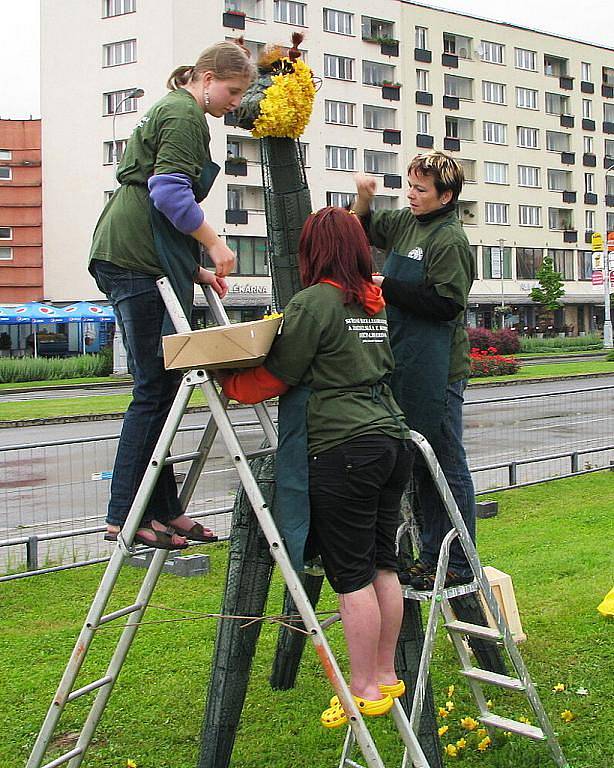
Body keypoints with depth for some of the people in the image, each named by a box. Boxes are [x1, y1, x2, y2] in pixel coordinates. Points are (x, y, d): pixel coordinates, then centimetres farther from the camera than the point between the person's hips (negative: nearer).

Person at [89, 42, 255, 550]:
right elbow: (170, 192, -20)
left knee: (161, 387, 8)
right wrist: (214, 244, -11)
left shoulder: (172, 113, 27)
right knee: (156, 387, -10)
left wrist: (194, 268, 22)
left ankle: (164, 509, 11)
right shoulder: (184, 115, -6)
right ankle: (125, 517, -7)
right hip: (139, 260, -10)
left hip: (139, 260, 10)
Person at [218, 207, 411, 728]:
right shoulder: (374, 304, 14)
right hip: (390, 439, 8)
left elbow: (277, 375, -7)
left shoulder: (313, 302, -9)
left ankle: (363, 691, 7)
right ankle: (386, 675, 24)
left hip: (342, 450, -8)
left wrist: (223, 383, 8)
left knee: (352, 576, -1)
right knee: (382, 565, 14)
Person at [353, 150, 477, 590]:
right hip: (406, 368, 9)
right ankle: (431, 556, 25)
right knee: (421, 467, 15)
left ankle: (459, 566, 7)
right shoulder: (407, 223, 11)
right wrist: (365, 198, 8)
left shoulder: (450, 240, -13)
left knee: (448, 468, -1)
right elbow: (365, 229, 28)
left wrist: (388, 287, -15)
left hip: (437, 372, -9)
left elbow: (446, 304, -20)